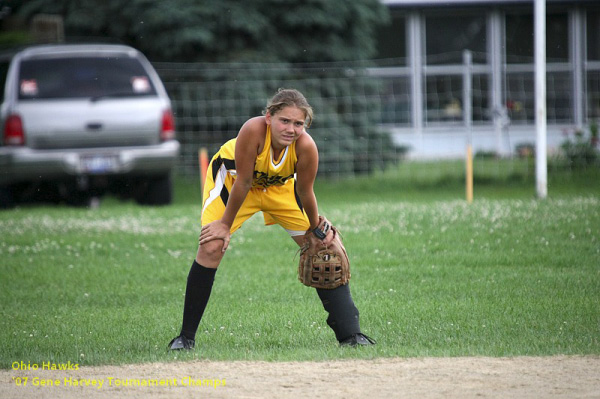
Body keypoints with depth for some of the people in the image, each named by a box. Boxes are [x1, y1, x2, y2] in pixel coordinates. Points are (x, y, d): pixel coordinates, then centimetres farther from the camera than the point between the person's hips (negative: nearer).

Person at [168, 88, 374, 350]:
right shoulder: (253, 130, -40)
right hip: (232, 176, -3)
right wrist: (225, 225, -20)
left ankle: (349, 333, 11)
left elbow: (305, 194, -18)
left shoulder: (306, 146, -34)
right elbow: (242, 183, -30)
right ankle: (186, 336, -7)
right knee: (211, 248, -18)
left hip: (280, 186, 3)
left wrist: (317, 231, -7)